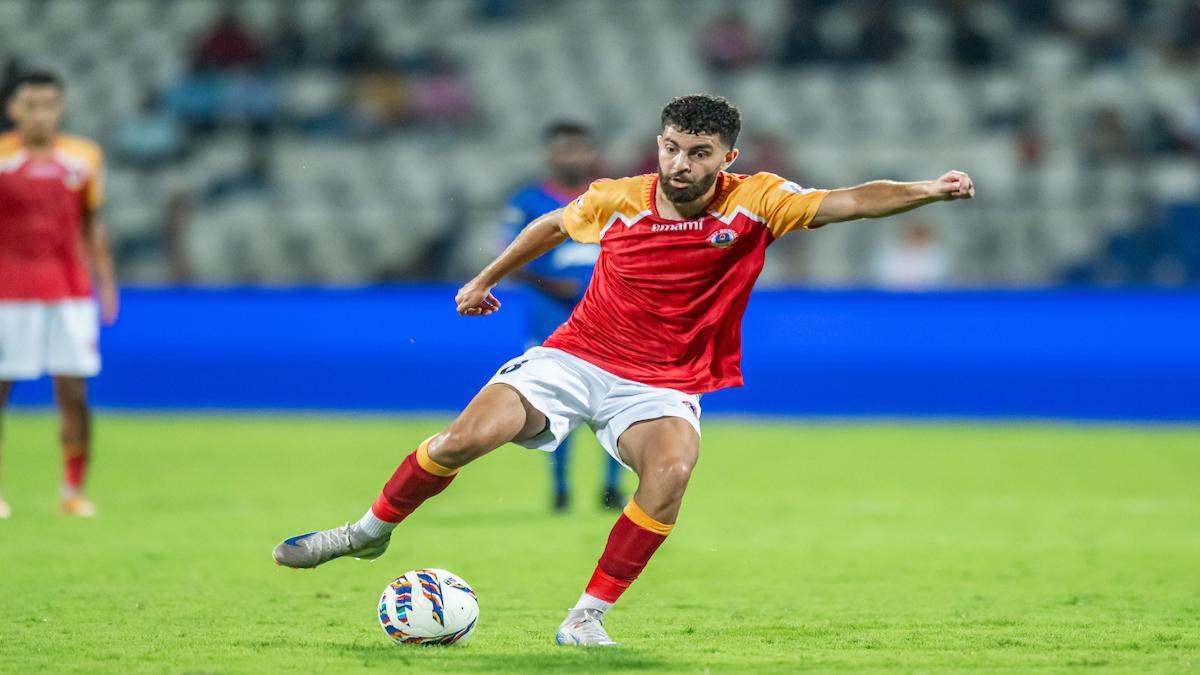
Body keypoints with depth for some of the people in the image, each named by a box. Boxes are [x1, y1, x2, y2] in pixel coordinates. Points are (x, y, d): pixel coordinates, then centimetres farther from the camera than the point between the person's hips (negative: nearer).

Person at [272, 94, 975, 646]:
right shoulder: (618, 200, -6)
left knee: (673, 466, -33)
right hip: (574, 359, 1)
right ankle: (371, 530, 11)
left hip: (663, 386, -1)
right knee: (468, 436, -18)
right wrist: (486, 279, 26)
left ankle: (588, 617, -21)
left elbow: (847, 201, -22)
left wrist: (928, 190, -37)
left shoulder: (756, 202, -10)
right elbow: (553, 224, 16)